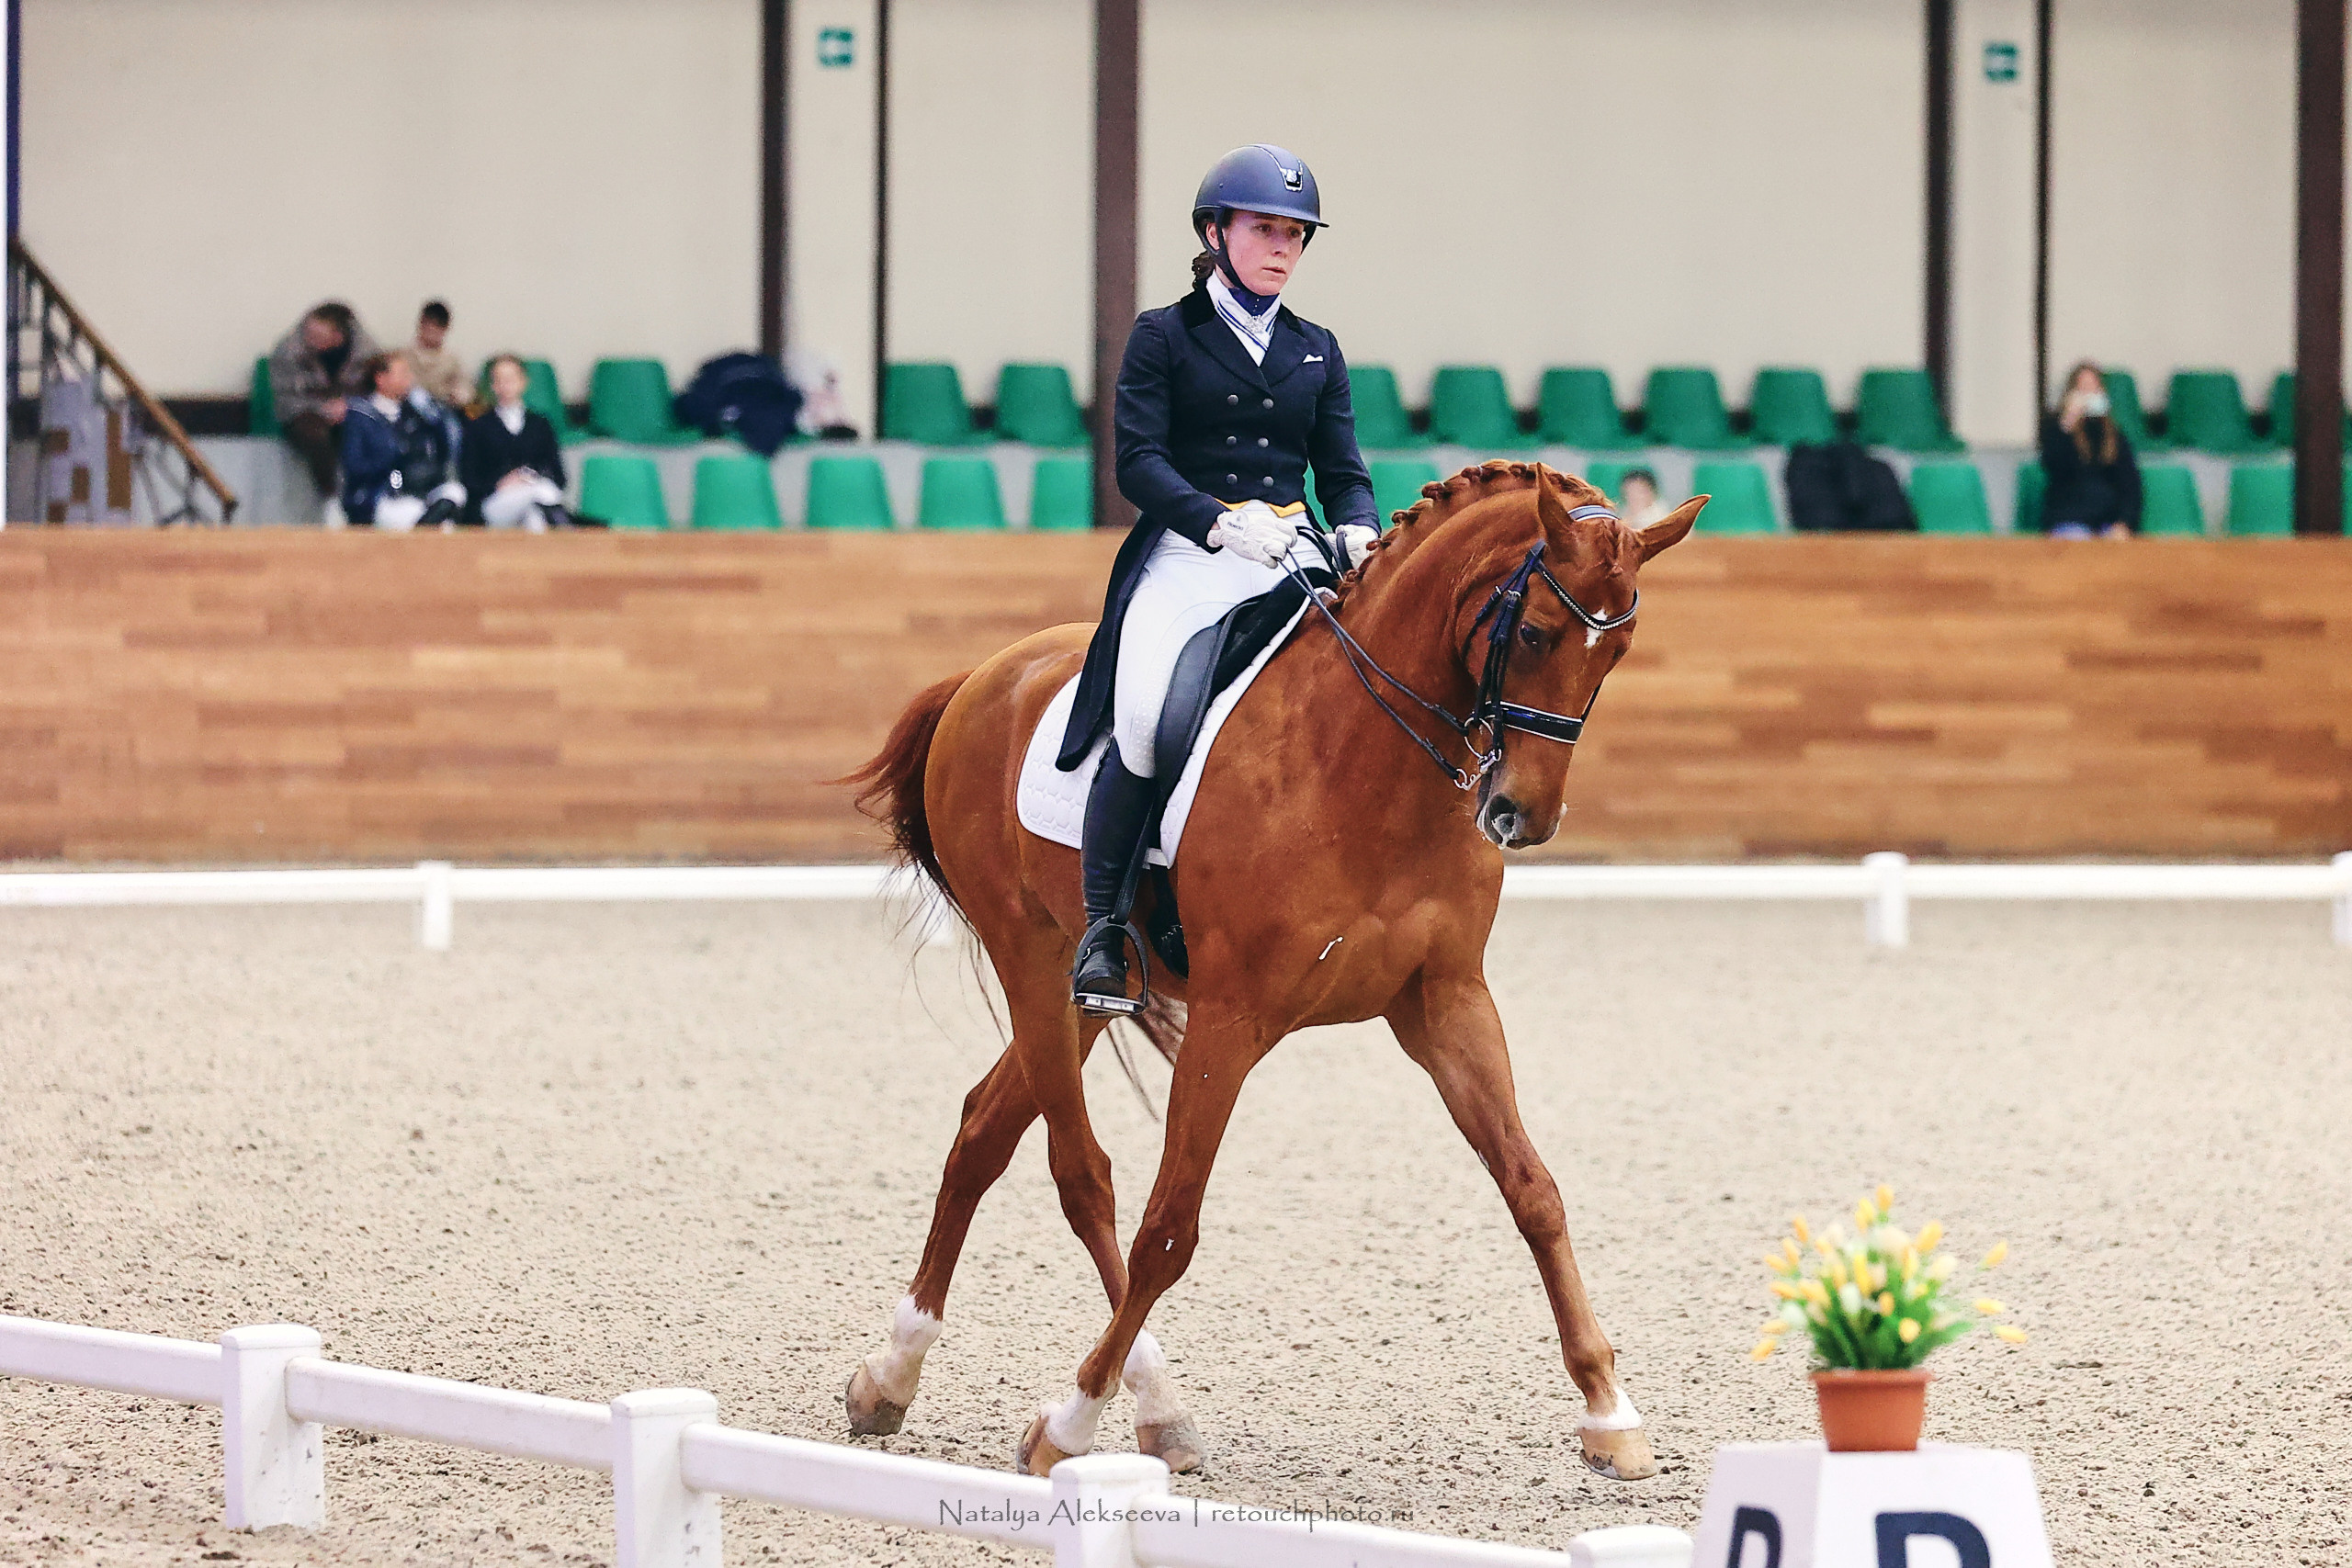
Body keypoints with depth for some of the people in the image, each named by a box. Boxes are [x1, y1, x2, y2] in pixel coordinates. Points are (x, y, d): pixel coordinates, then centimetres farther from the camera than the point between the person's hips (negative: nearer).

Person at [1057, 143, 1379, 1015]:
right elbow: (1139, 461, -4)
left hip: (1294, 559, 4)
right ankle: (1102, 927, -14)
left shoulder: (1315, 352, 19)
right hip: (1186, 557, -4)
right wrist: (1220, 522, -21)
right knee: (1146, 721, -28)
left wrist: (1358, 530, -9)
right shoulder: (1164, 338, 7)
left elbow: (1342, 471, 15)